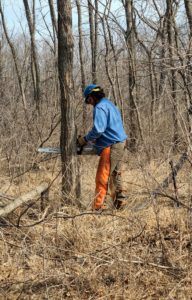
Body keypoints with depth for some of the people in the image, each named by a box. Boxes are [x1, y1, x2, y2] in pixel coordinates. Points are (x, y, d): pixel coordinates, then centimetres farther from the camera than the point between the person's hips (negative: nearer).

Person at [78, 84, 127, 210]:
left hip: (110, 146, -10)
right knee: (116, 174, 16)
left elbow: (98, 129, -22)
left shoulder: (100, 107, -12)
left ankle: (98, 206, -7)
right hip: (121, 143, 10)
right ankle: (120, 200, 17)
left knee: (102, 177, -7)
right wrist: (95, 139, 17)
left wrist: (85, 139, -7)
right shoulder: (110, 104, 19)